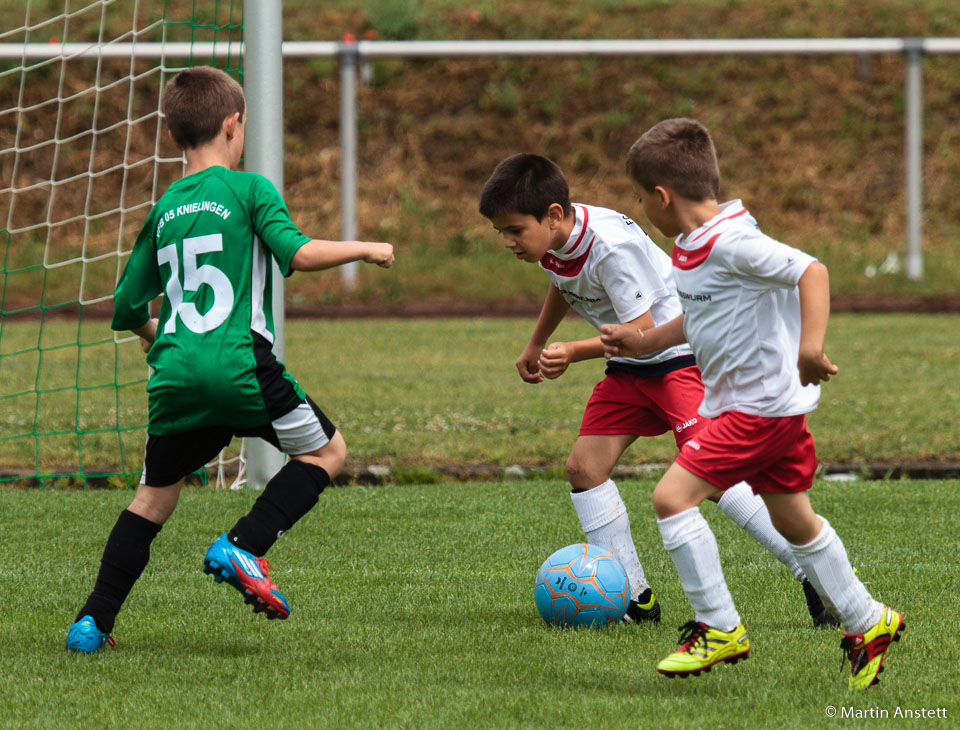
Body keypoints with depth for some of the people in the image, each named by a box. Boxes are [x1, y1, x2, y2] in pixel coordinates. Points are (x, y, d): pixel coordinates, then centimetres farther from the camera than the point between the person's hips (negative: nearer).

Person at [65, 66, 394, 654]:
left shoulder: (165, 209, 16)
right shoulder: (249, 189, 1)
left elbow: (128, 307, 20)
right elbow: (298, 254, -13)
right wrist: (364, 249, 3)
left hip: (174, 376, 5)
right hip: (240, 364, -5)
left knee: (155, 495, 16)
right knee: (326, 451, 14)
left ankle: (94, 622, 7)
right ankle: (243, 548, -4)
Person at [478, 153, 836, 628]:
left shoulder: (611, 246, -29)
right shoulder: (548, 241, -3)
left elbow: (642, 332, -26)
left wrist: (572, 354, -33)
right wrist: (535, 346, 30)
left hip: (681, 352, -9)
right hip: (631, 365, 9)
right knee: (584, 464, -1)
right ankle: (635, 598, 2)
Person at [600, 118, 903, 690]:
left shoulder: (732, 243, -21)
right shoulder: (695, 247, 9)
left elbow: (812, 271, -28)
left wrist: (810, 346, -38)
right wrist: (643, 342, 25)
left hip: (762, 402, -10)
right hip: (768, 405, 10)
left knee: (673, 495, -14)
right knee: (794, 521, 19)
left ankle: (719, 626, -7)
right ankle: (866, 622, 31)